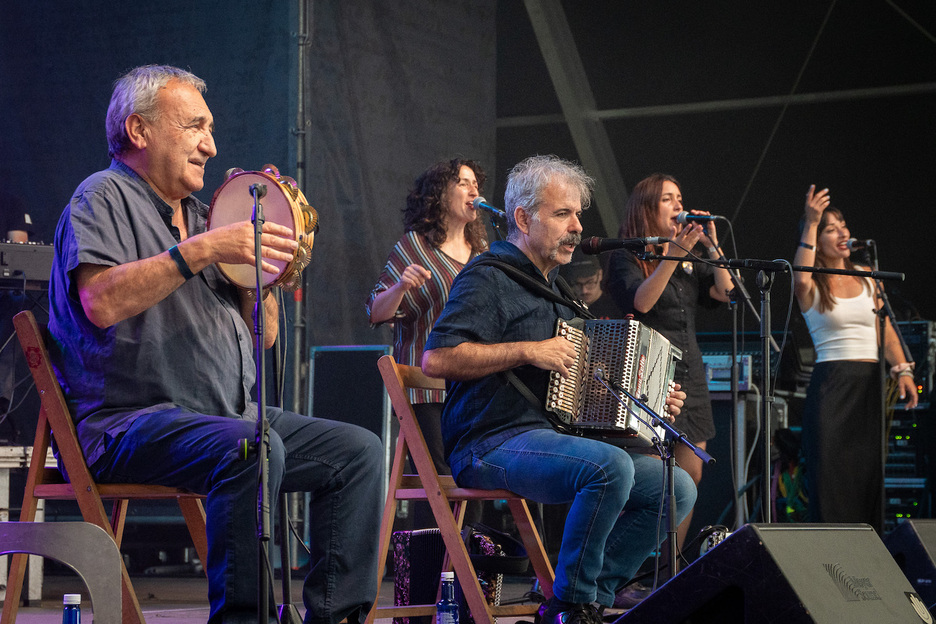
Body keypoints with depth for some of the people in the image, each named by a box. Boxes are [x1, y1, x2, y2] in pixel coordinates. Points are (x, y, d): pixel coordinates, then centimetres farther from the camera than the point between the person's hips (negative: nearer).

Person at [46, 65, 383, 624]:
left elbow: (263, 335, 21)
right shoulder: (104, 197, 0)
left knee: (360, 451, -4)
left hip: (231, 415, 9)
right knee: (252, 448, -35)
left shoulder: (200, 216, 24)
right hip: (129, 421, -8)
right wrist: (202, 250, -22)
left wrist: (261, 253, 5)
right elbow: (101, 302, -21)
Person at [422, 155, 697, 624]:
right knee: (611, 467, -33)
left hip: (551, 439, 9)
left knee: (678, 487, -4)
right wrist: (527, 350, -18)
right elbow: (436, 359, -18)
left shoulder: (550, 287, 25)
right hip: (494, 443, -9)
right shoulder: (488, 279, -5)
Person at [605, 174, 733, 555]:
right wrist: (674, 253, -22)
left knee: (690, 476, 6)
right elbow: (641, 301, -17)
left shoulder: (690, 262, 20)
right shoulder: (626, 256, 0)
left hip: (690, 375, 7)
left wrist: (711, 245, 2)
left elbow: (725, 292, 7)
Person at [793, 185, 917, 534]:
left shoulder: (866, 277, 13)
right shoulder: (813, 286, -1)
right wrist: (810, 223, -26)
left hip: (870, 383, 5)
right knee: (831, 476, -9)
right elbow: (800, 279, -27)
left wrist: (903, 370, -1)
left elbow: (886, 331, 14)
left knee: (869, 475, 4)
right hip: (831, 384, -5)